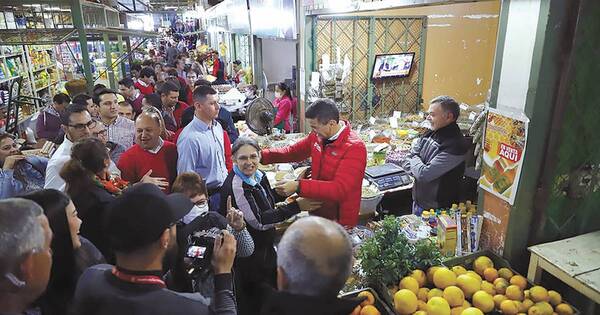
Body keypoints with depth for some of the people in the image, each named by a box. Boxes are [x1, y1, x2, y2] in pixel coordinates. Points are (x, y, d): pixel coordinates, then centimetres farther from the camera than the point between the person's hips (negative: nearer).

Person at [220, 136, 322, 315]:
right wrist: (296, 206, -27)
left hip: (264, 246, 8)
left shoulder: (257, 175, -1)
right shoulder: (235, 185, -26)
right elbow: (258, 221, -27)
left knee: (273, 289, 24)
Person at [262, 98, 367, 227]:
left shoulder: (354, 147, -24)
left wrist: (298, 186, -36)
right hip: (315, 212, 6)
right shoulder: (317, 136, -4)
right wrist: (262, 156, -1)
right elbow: (293, 151, 11)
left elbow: (339, 190, -31)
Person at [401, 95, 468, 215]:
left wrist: (415, 160, -8)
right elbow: (406, 162, 5)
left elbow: (424, 174, -27)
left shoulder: (455, 146, -24)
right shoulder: (430, 134, 1)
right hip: (417, 200, 7)